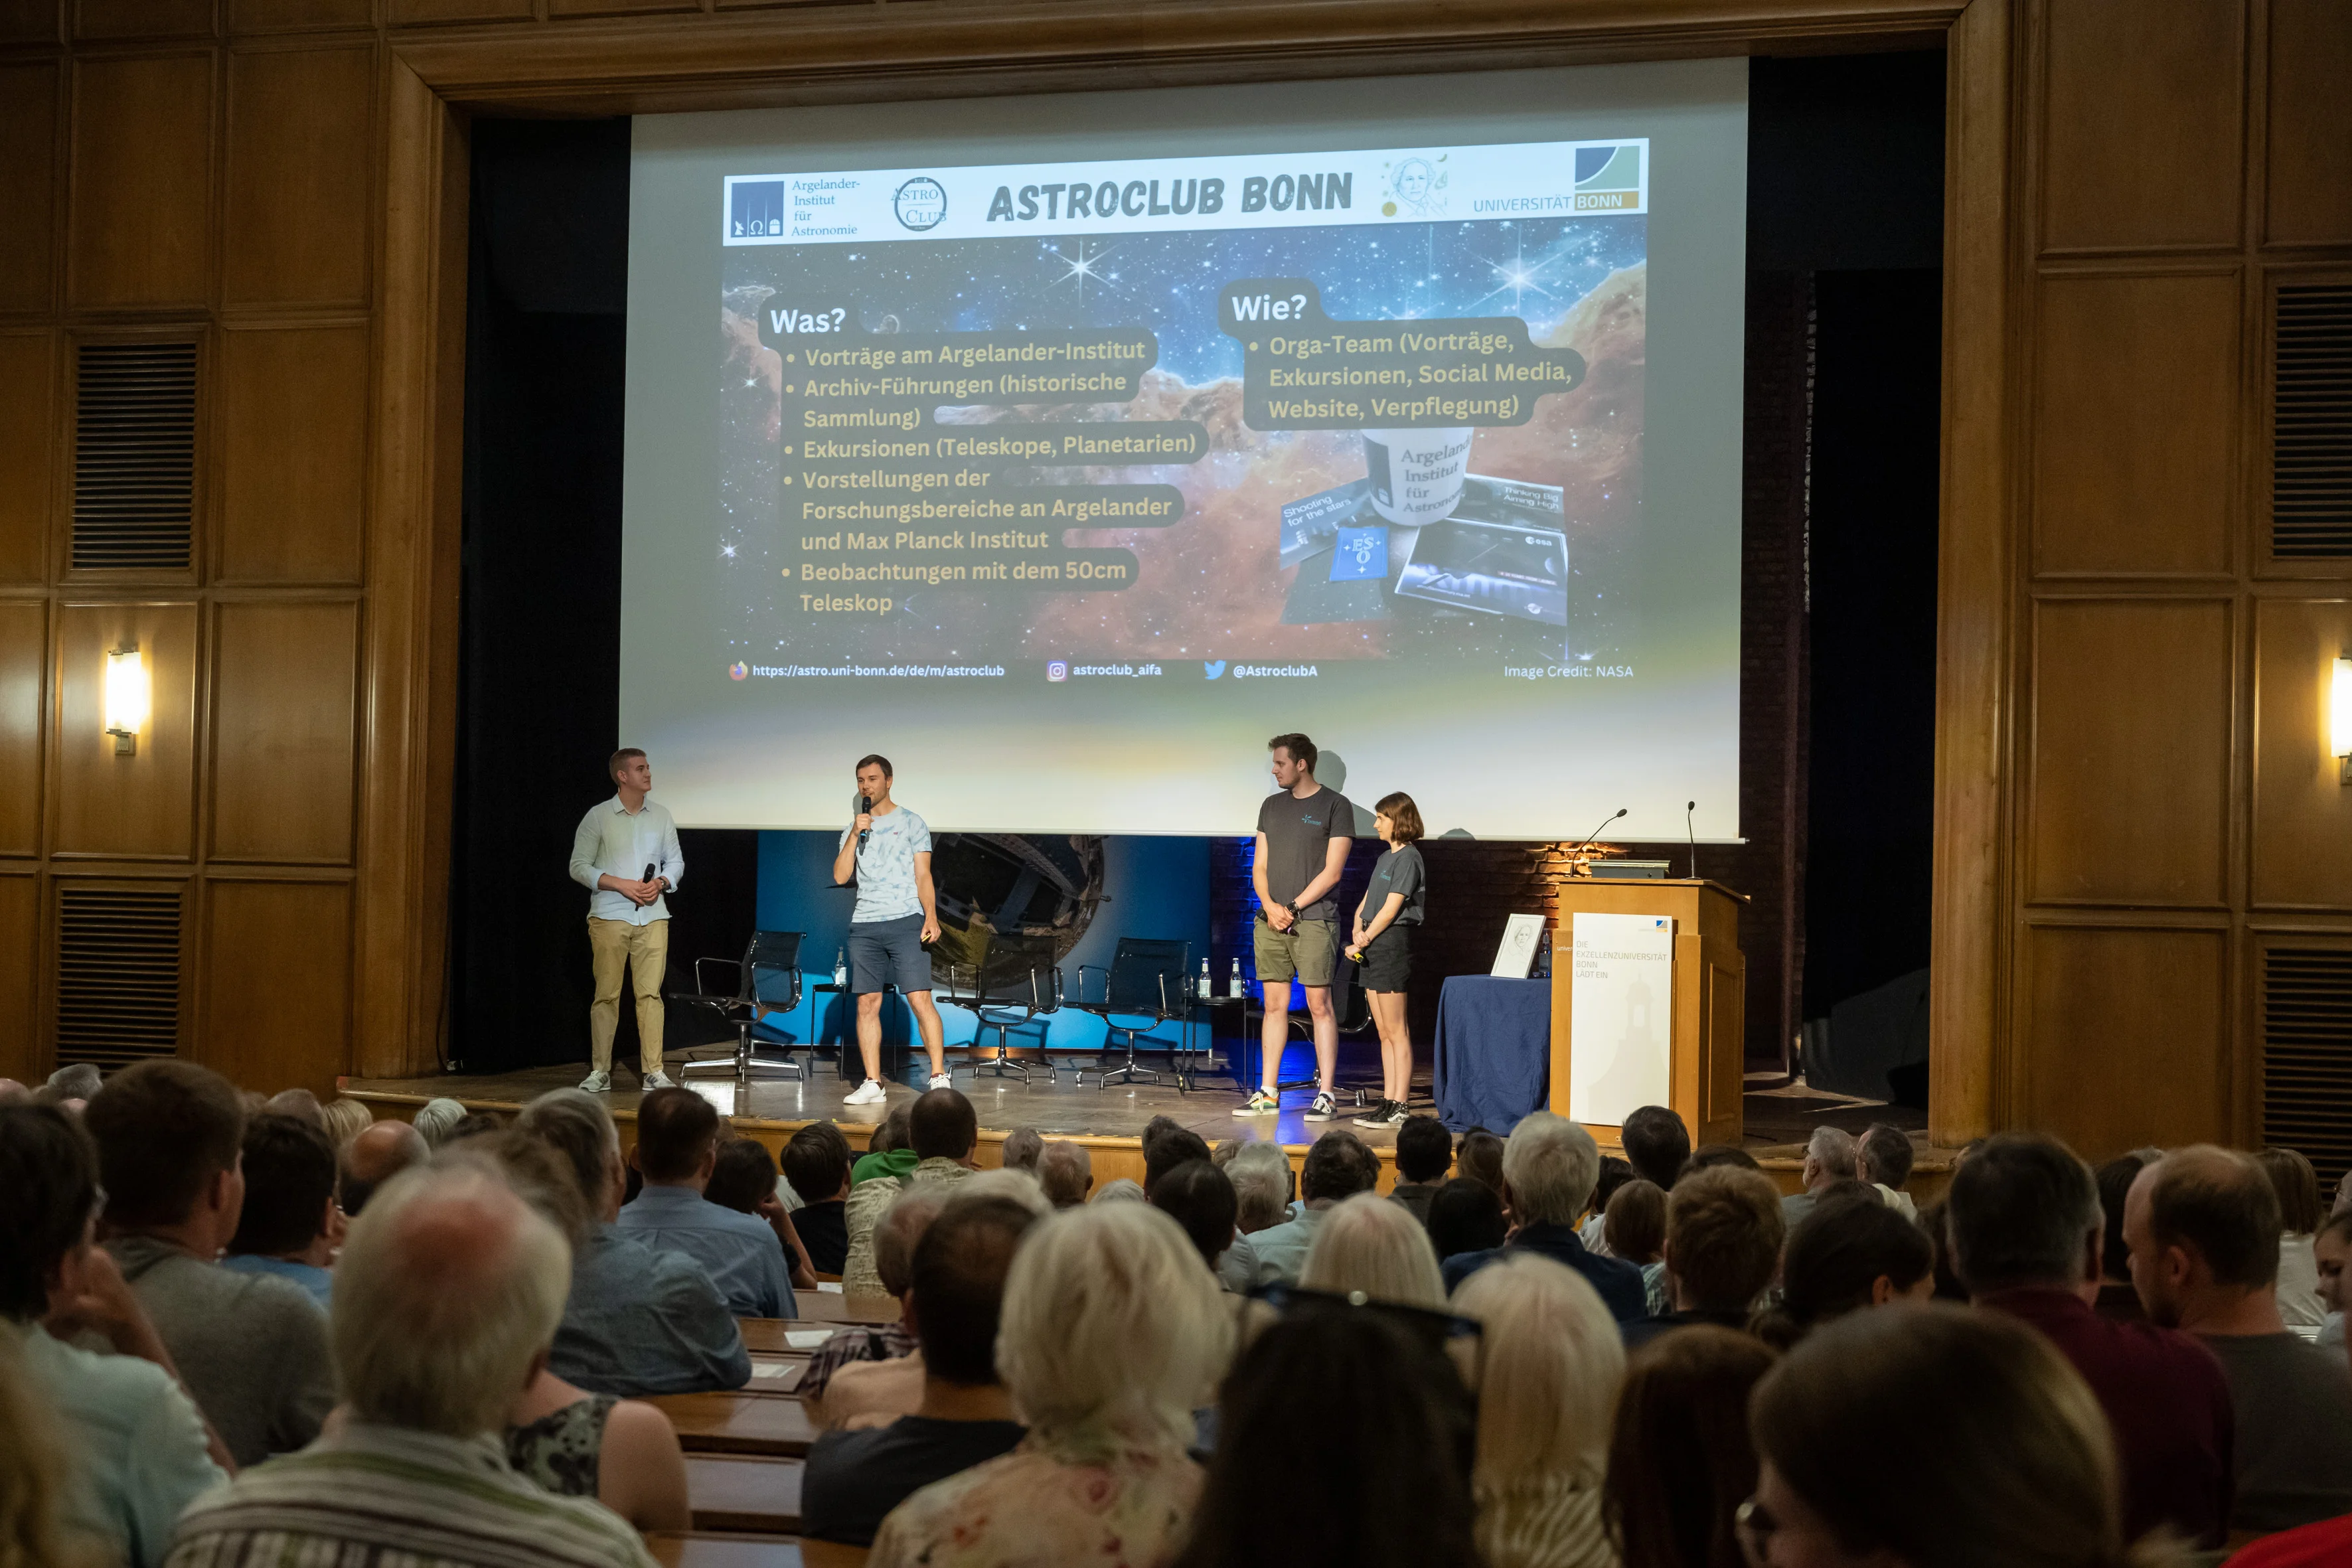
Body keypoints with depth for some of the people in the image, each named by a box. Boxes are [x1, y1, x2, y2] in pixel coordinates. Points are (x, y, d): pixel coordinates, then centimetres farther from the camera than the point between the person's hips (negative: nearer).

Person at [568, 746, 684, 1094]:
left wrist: (660, 883, -5)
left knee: (650, 993, -1)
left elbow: (676, 862, 16)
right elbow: (579, 867, -1)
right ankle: (600, 1071, 4)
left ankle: (653, 1071, 1)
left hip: (653, 916, 3)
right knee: (607, 994, -2)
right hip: (609, 916, -3)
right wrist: (621, 885, -12)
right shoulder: (598, 816, 0)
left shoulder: (661, 815, 11)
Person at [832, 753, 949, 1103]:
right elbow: (840, 876, 5)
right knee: (867, 1004, 1)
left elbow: (923, 876, 1)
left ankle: (939, 1078, -10)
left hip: (906, 922, -4)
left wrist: (931, 917, -12)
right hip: (864, 926, 4)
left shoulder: (911, 823, 7)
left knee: (920, 1000, -11)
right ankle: (872, 1084, 5)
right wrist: (855, 834, -3)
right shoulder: (852, 830, 17)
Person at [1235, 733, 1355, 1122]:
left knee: (1319, 1005, -4)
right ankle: (1268, 1093, 11)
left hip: (1313, 921, -5)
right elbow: (1260, 866, 14)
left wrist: (1293, 908, -11)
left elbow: (1332, 872, -7)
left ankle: (1326, 1095, -1)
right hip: (1270, 920, 5)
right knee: (1274, 1005, 7)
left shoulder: (1335, 806, -2)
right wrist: (1270, 906, -3)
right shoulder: (1272, 806, 16)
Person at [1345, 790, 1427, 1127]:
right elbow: (1366, 903, 19)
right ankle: (1388, 1103, 12)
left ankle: (1399, 1108, -6)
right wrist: (1358, 931, 1)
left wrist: (1364, 941, -11)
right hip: (1373, 947, 9)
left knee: (1396, 1032, -7)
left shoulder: (1408, 858, -9)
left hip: (1393, 943, -9)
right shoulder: (1384, 857, 19)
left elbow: (1390, 909, -14)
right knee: (1384, 1033, 9)